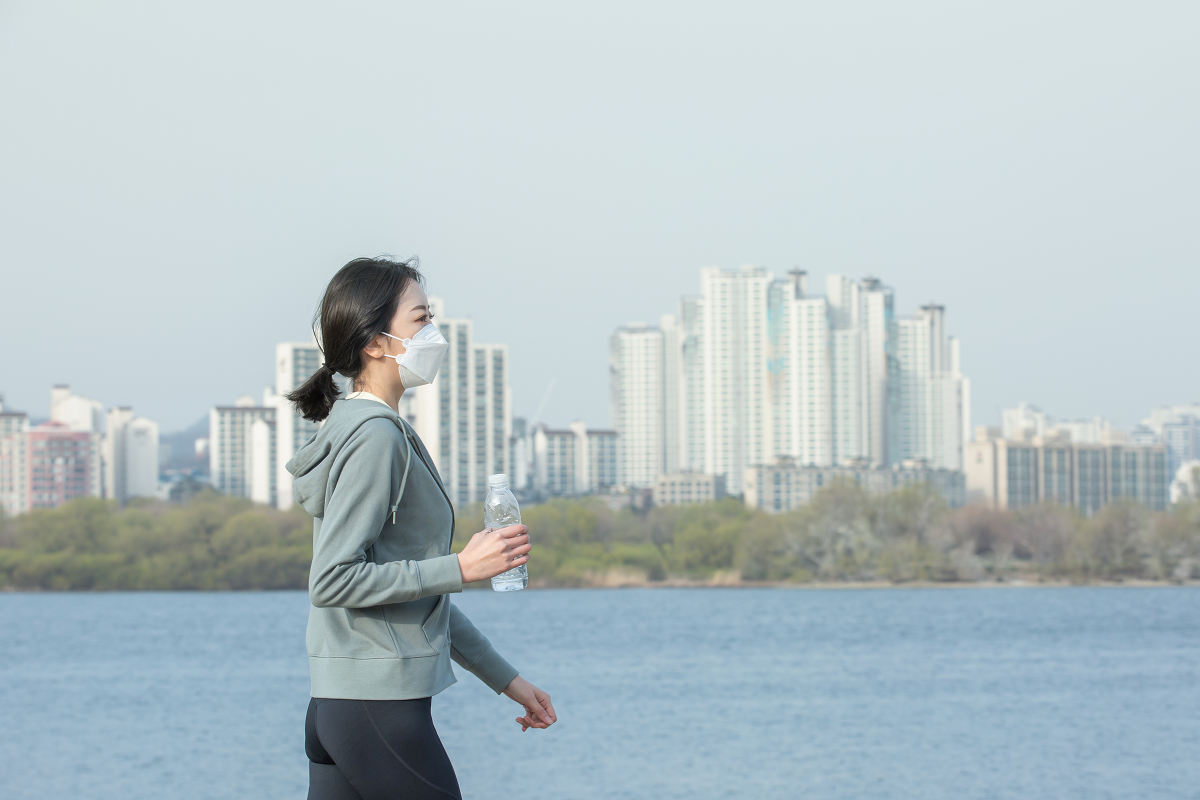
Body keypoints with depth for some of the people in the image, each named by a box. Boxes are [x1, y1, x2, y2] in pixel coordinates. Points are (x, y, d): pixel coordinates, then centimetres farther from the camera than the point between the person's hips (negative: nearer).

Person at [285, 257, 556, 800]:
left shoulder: (388, 433, 18)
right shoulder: (373, 436, -12)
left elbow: (420, 594, 23)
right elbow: (332, 581, -19)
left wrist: (504, 678, 24)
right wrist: (461, 568, -17)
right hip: (380, 708, -9)